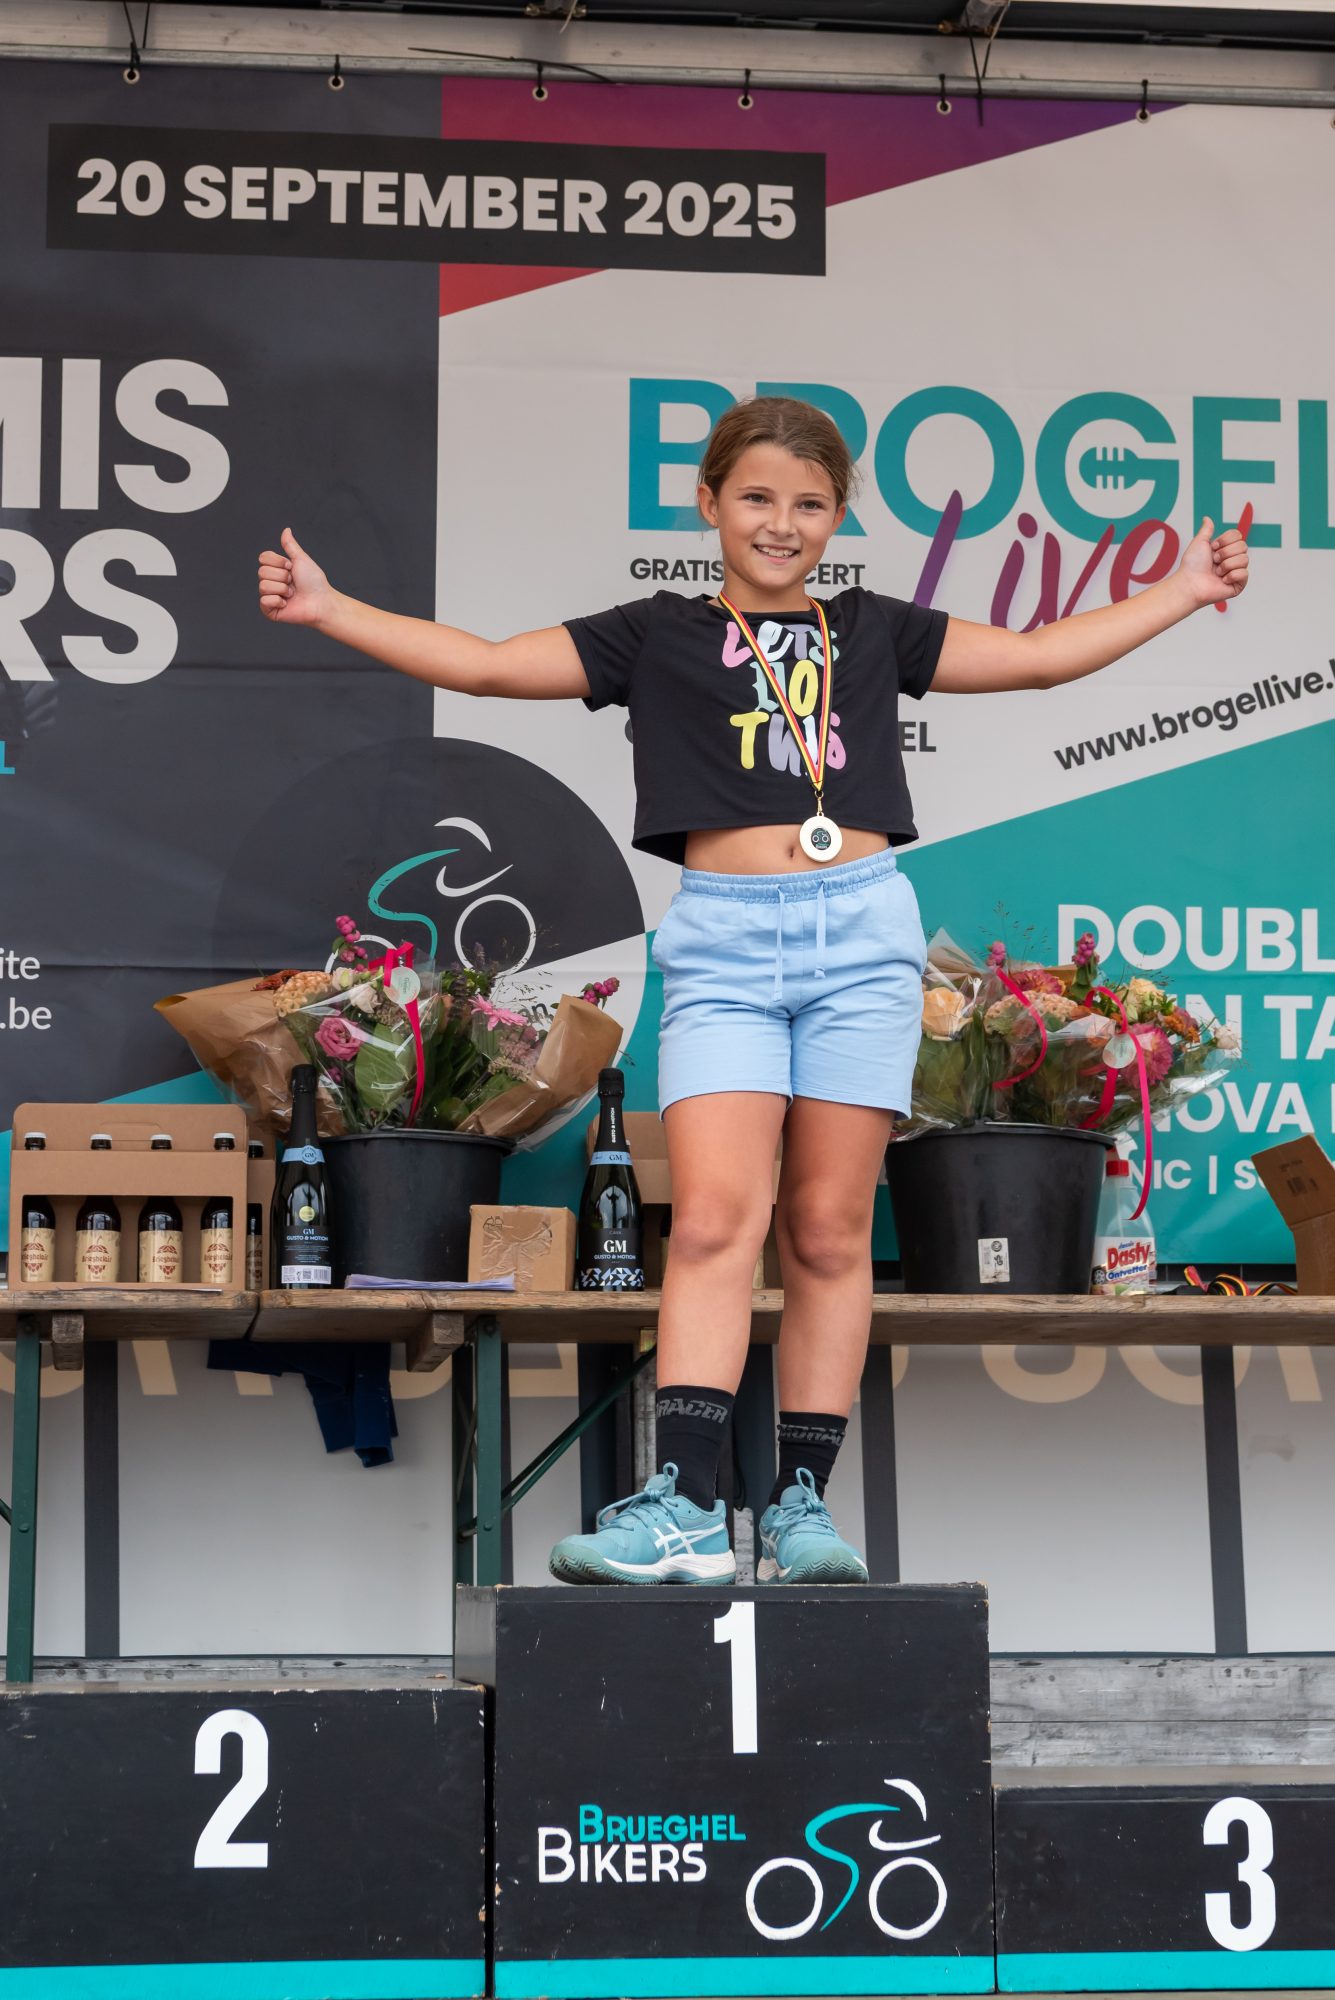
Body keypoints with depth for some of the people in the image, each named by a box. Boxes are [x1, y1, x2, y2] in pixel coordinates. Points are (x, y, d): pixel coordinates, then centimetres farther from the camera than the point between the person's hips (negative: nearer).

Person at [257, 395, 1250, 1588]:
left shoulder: (876, 631, 18)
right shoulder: (658, 635, 13)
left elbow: (1041, 657, 25)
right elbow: (486, 665, 8)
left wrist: (1181, 593, 26)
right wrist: (326, 609, 2)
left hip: (861, 929, 2)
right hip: (722, 940, -1)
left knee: (829, 1232, 1)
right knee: (715, 1218, -13)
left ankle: (803, 1506, 7)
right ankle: (684, 1510, -16)